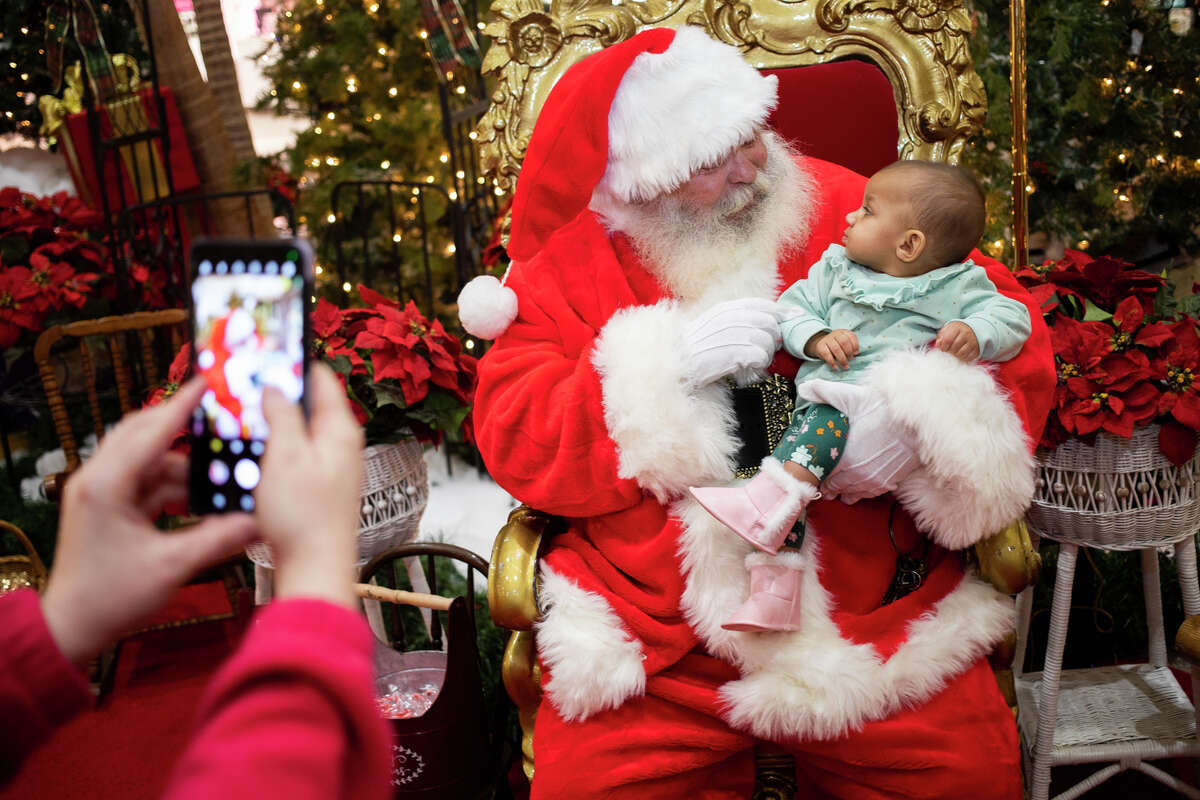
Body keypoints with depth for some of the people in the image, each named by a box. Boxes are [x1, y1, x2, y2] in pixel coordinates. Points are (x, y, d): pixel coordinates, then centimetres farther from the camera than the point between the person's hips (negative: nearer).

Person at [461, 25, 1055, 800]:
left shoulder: (852, 212, 5)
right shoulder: (568, 264, 4)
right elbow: (513, 439, -3)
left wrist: (921, 418, -18)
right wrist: (666, 370, -16)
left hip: (865, 603, 1)